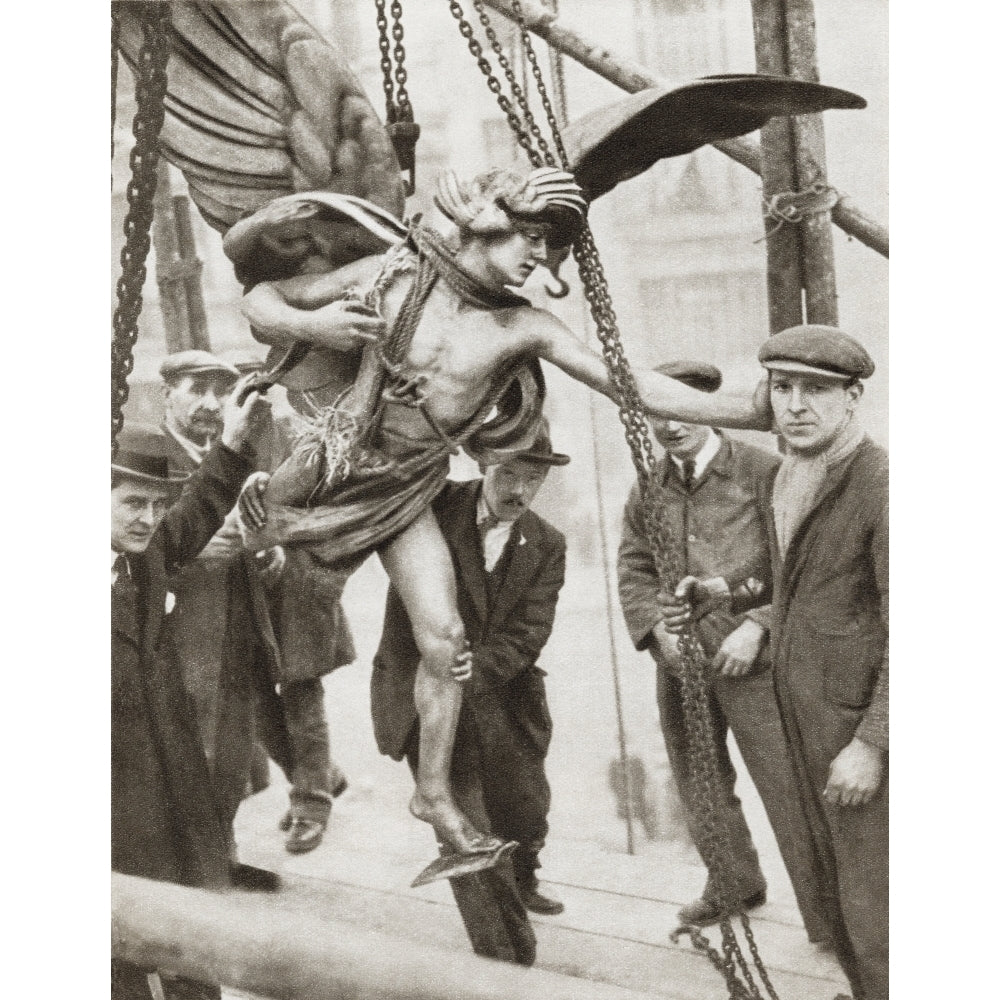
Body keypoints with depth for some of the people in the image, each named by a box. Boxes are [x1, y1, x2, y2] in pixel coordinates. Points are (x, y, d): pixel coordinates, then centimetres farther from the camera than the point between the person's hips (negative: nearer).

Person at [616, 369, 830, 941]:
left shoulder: (763, 472, -5)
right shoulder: (647, 492, 10)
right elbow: (634, 573, 11)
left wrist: (756, 627, -16)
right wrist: (659, 630, -6)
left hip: (751, 660, -5)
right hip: (679, 663, 5)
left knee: (789, 791, -5)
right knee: (700, 787, 17)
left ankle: (830, 920, 6)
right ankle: (735, 887, 38)